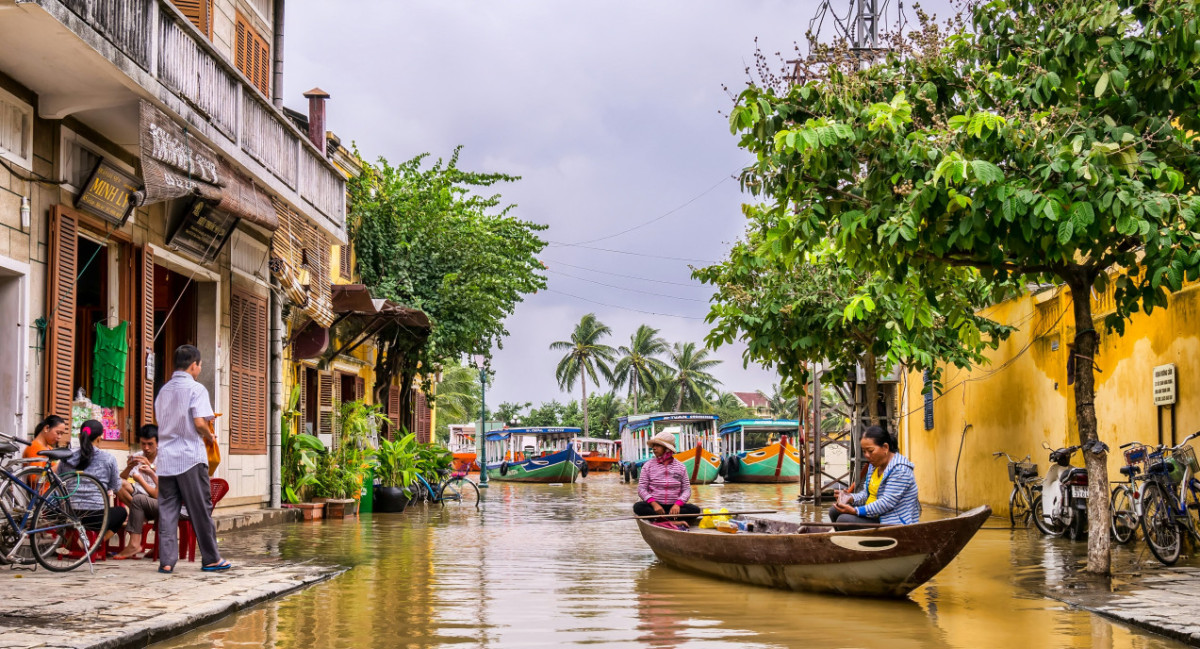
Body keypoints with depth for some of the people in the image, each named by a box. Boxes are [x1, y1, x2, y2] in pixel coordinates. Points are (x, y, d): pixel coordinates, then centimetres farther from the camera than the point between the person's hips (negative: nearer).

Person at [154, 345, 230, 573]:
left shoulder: (164, 390, 14)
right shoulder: (196, 389, -6)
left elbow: (160, 421, 16)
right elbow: (199, 422, -16)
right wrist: (209, 435, 4)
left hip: (166, 457, 5)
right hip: (190, 456, -5)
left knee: (167, 509, 4)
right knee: (200, 509, 2)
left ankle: (166, 561, 0)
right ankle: (211, 559, 8)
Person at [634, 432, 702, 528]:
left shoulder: (680, 467, 8)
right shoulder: (648, 465, 6)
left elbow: (686, 489, 3)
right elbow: (641, 489, -1)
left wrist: (678, 504, -17)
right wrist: (654, 504, -18)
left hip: (674, 506, 1)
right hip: (654, 505, -1)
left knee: (695, 510, -25)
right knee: (638, 507, -32)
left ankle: (661, 520, -31)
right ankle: (674, 522, -34)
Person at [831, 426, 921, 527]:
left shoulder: (899, 469, -19)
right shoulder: (875, 465, 11)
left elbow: (887, 503, -26)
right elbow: (866, 494, 16)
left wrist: (855, 511, -30)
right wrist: (851, 497, -8)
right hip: (876, 517, 10)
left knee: (844, 520, -23)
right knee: (834, 511, 3)